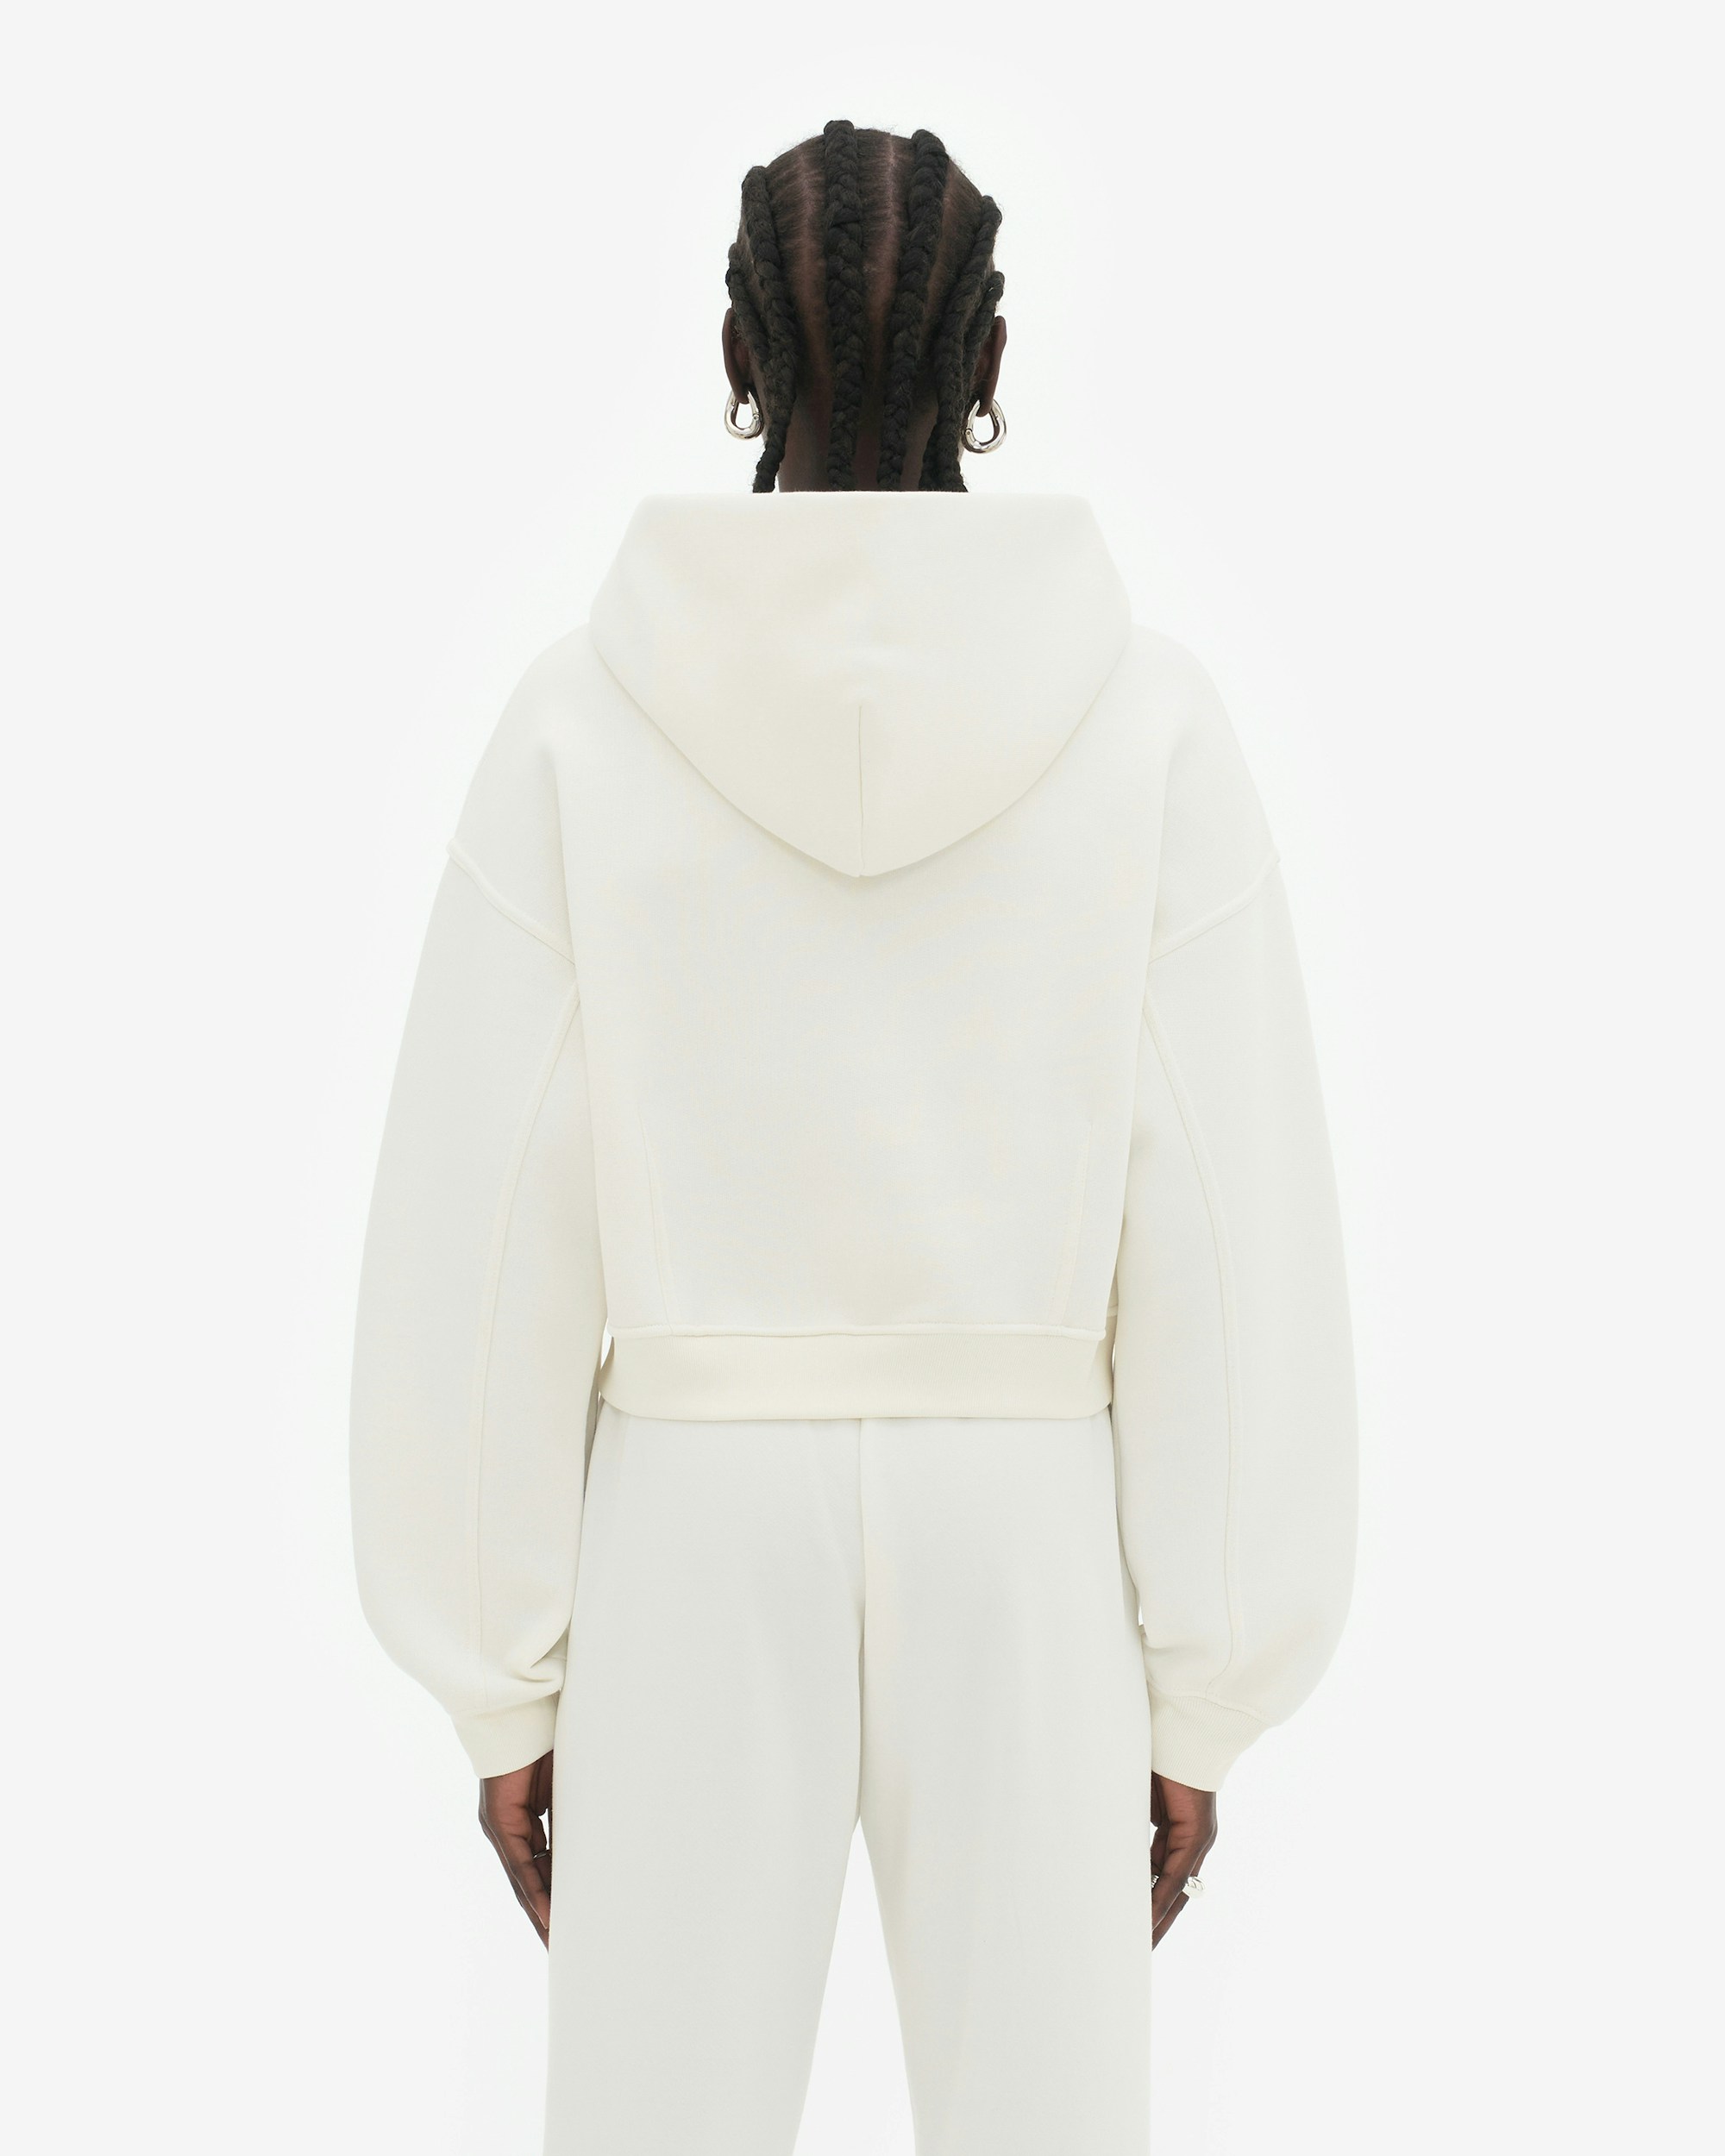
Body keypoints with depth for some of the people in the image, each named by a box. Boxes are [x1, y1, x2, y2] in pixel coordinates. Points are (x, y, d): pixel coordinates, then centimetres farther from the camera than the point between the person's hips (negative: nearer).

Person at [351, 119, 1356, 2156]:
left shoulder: (584, 719, -6)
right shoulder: (1147, 721, -5)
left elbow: (486, 1235, -6)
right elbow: (1229, 1241, -6)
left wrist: (502, 1689, 5)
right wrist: (1204, 1704, 4)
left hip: (700, 1553, 0)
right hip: (1026, 1556, 1)